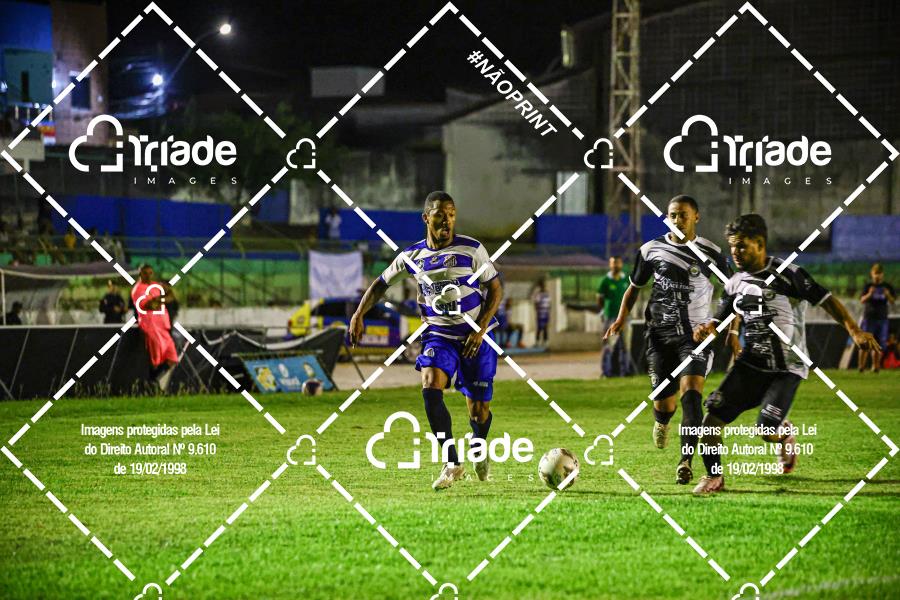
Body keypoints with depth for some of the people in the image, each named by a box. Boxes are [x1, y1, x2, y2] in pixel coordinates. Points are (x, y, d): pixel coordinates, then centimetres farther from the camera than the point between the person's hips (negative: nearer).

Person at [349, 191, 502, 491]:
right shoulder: (412, 257, -1)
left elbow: (495, 289, -3)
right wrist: (358, 315, 1)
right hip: (438, 334, 2)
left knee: (478, 410, 2)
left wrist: (480, 330, -13)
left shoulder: (471, 249, -8)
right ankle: (452, 464, -20)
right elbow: (381, 284, 13)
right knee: (430, 388, -26)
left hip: (475, 336, -1)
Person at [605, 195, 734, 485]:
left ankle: (686, 460, -21)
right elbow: (635, 285, 16)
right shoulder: (651, 249, 3)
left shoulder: (711, 253, -1)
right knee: (663, 401, 1)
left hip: (696, 333, -2)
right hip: (660, 333, 2)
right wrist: (622, 318, 2)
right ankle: (662, 421, 42)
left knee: (691, 389, -21)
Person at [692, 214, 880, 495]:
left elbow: (825, 299, -10)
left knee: (767, 431, -17)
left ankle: (786, 433, 21)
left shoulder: (787, 274, -12)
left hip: (787, 369, -5)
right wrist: (706, 328, -10)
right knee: (712, 418, -9)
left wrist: (855, 331, -19)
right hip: (750, 363, 5)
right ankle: (714, 477, 12)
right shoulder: (735, 283, 5)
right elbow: (721, 319, 14)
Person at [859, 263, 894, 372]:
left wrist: (888, 295, -20)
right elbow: (862, 300, -8)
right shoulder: (868, 286, 3)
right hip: (869, 318, -2)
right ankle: (861, 366, -5)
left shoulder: (887, 287, 8)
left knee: (879, 344, 0)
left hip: (882, 319, 2)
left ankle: (875, 366, 7)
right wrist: (869, 294, -27)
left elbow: (893, 301, 1)